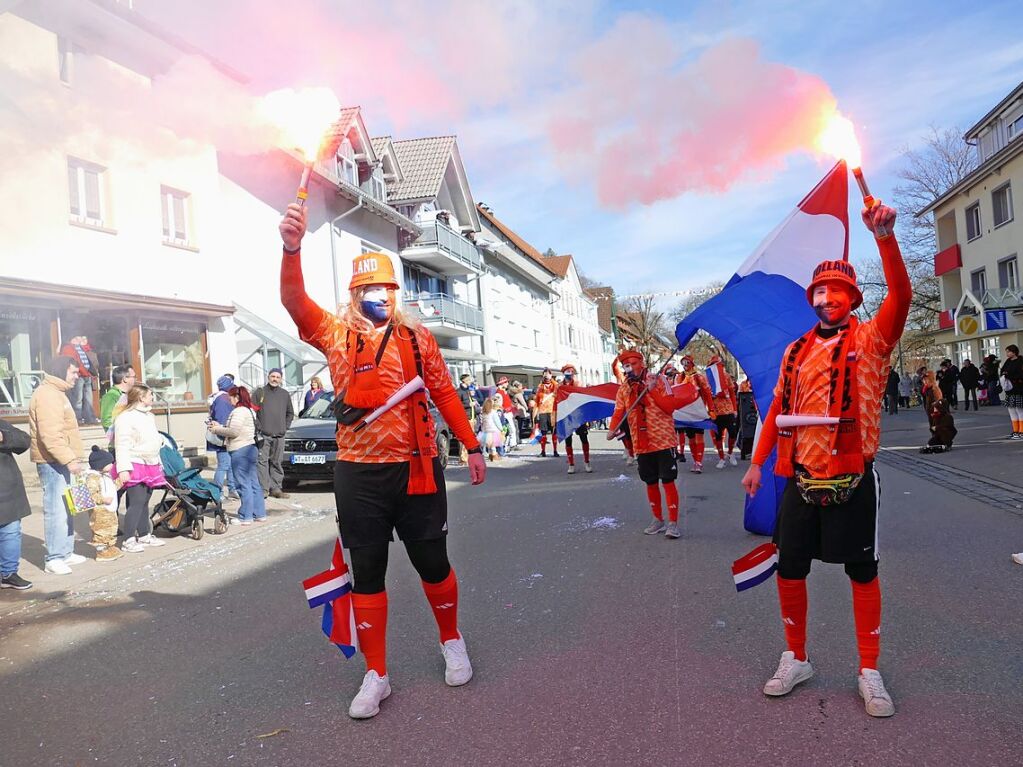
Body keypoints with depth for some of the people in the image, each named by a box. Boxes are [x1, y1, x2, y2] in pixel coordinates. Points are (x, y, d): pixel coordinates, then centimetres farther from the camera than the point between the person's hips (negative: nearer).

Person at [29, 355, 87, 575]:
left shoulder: (56, 393, 20)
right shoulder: (47, 394, -13)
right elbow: (50, 435, -22)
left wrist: (71, 458, 22)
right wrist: (69, 460, -25)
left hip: (59, 460, 11)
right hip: (52, 461, -11)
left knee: (64, 508, 15)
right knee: (55, 509, -9)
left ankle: (65, 552, 23)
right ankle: (54, 559, -5)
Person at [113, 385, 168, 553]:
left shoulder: (149, 416, 17)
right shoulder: (126, 417, -12)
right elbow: (122, 446, -17)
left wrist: (158, 464, 24)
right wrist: (123, 469, -23)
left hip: (150, 465, 8)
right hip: (135, 465, -8)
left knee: (144, 502, 12)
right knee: (136, 502, -11)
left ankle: (144, 535, 20)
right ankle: (128, 540, -8)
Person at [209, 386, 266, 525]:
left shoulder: (239, 411, -13)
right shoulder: (249, 410, 18)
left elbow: (233, 431, -19)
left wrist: (217, 430, -5)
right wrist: (219, 426, 16)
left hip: (240, 451, -10)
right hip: (251, 449, 10)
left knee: (244, 484, -5)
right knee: (254, 483, 12)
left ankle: (246, 517, -1)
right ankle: (259, 514, 17)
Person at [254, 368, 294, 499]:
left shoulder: (285, 394, 12)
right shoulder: (260, 392, 2)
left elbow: (290, 413, 21)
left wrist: (285, 427, 10)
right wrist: (257, 427, -5)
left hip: (279, 435, 3)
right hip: (263, 435, -3)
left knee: (277, 462, 7)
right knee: (262, 461, -7)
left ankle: (276, 488, 11)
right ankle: (263, 489, -5)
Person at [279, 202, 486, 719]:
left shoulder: (417, 338, 5)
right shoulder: (336, 334, 3)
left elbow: (444, 393, 10)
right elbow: (294, 301, -14)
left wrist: (472, 446, 8)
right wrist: (292, 248, -31)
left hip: (417, 469, 0)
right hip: (359, 474, 0)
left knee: (432, 563, 10)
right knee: (366, 573, 8)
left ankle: (451, 640, 37)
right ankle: (375, 674, 22)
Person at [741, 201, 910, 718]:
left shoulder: (870, 341, -2)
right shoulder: (797, 351, 9)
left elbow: (901, 294, -20)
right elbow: (779, 408, 12)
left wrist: (884, 236, -33)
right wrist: (757, 463, 10)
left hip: (852, 480, -3)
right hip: (801, 479, 4)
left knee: (862, 572, 8)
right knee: (789, 569, 9)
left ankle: (869, 672, 23)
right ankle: (795, 659, 28)